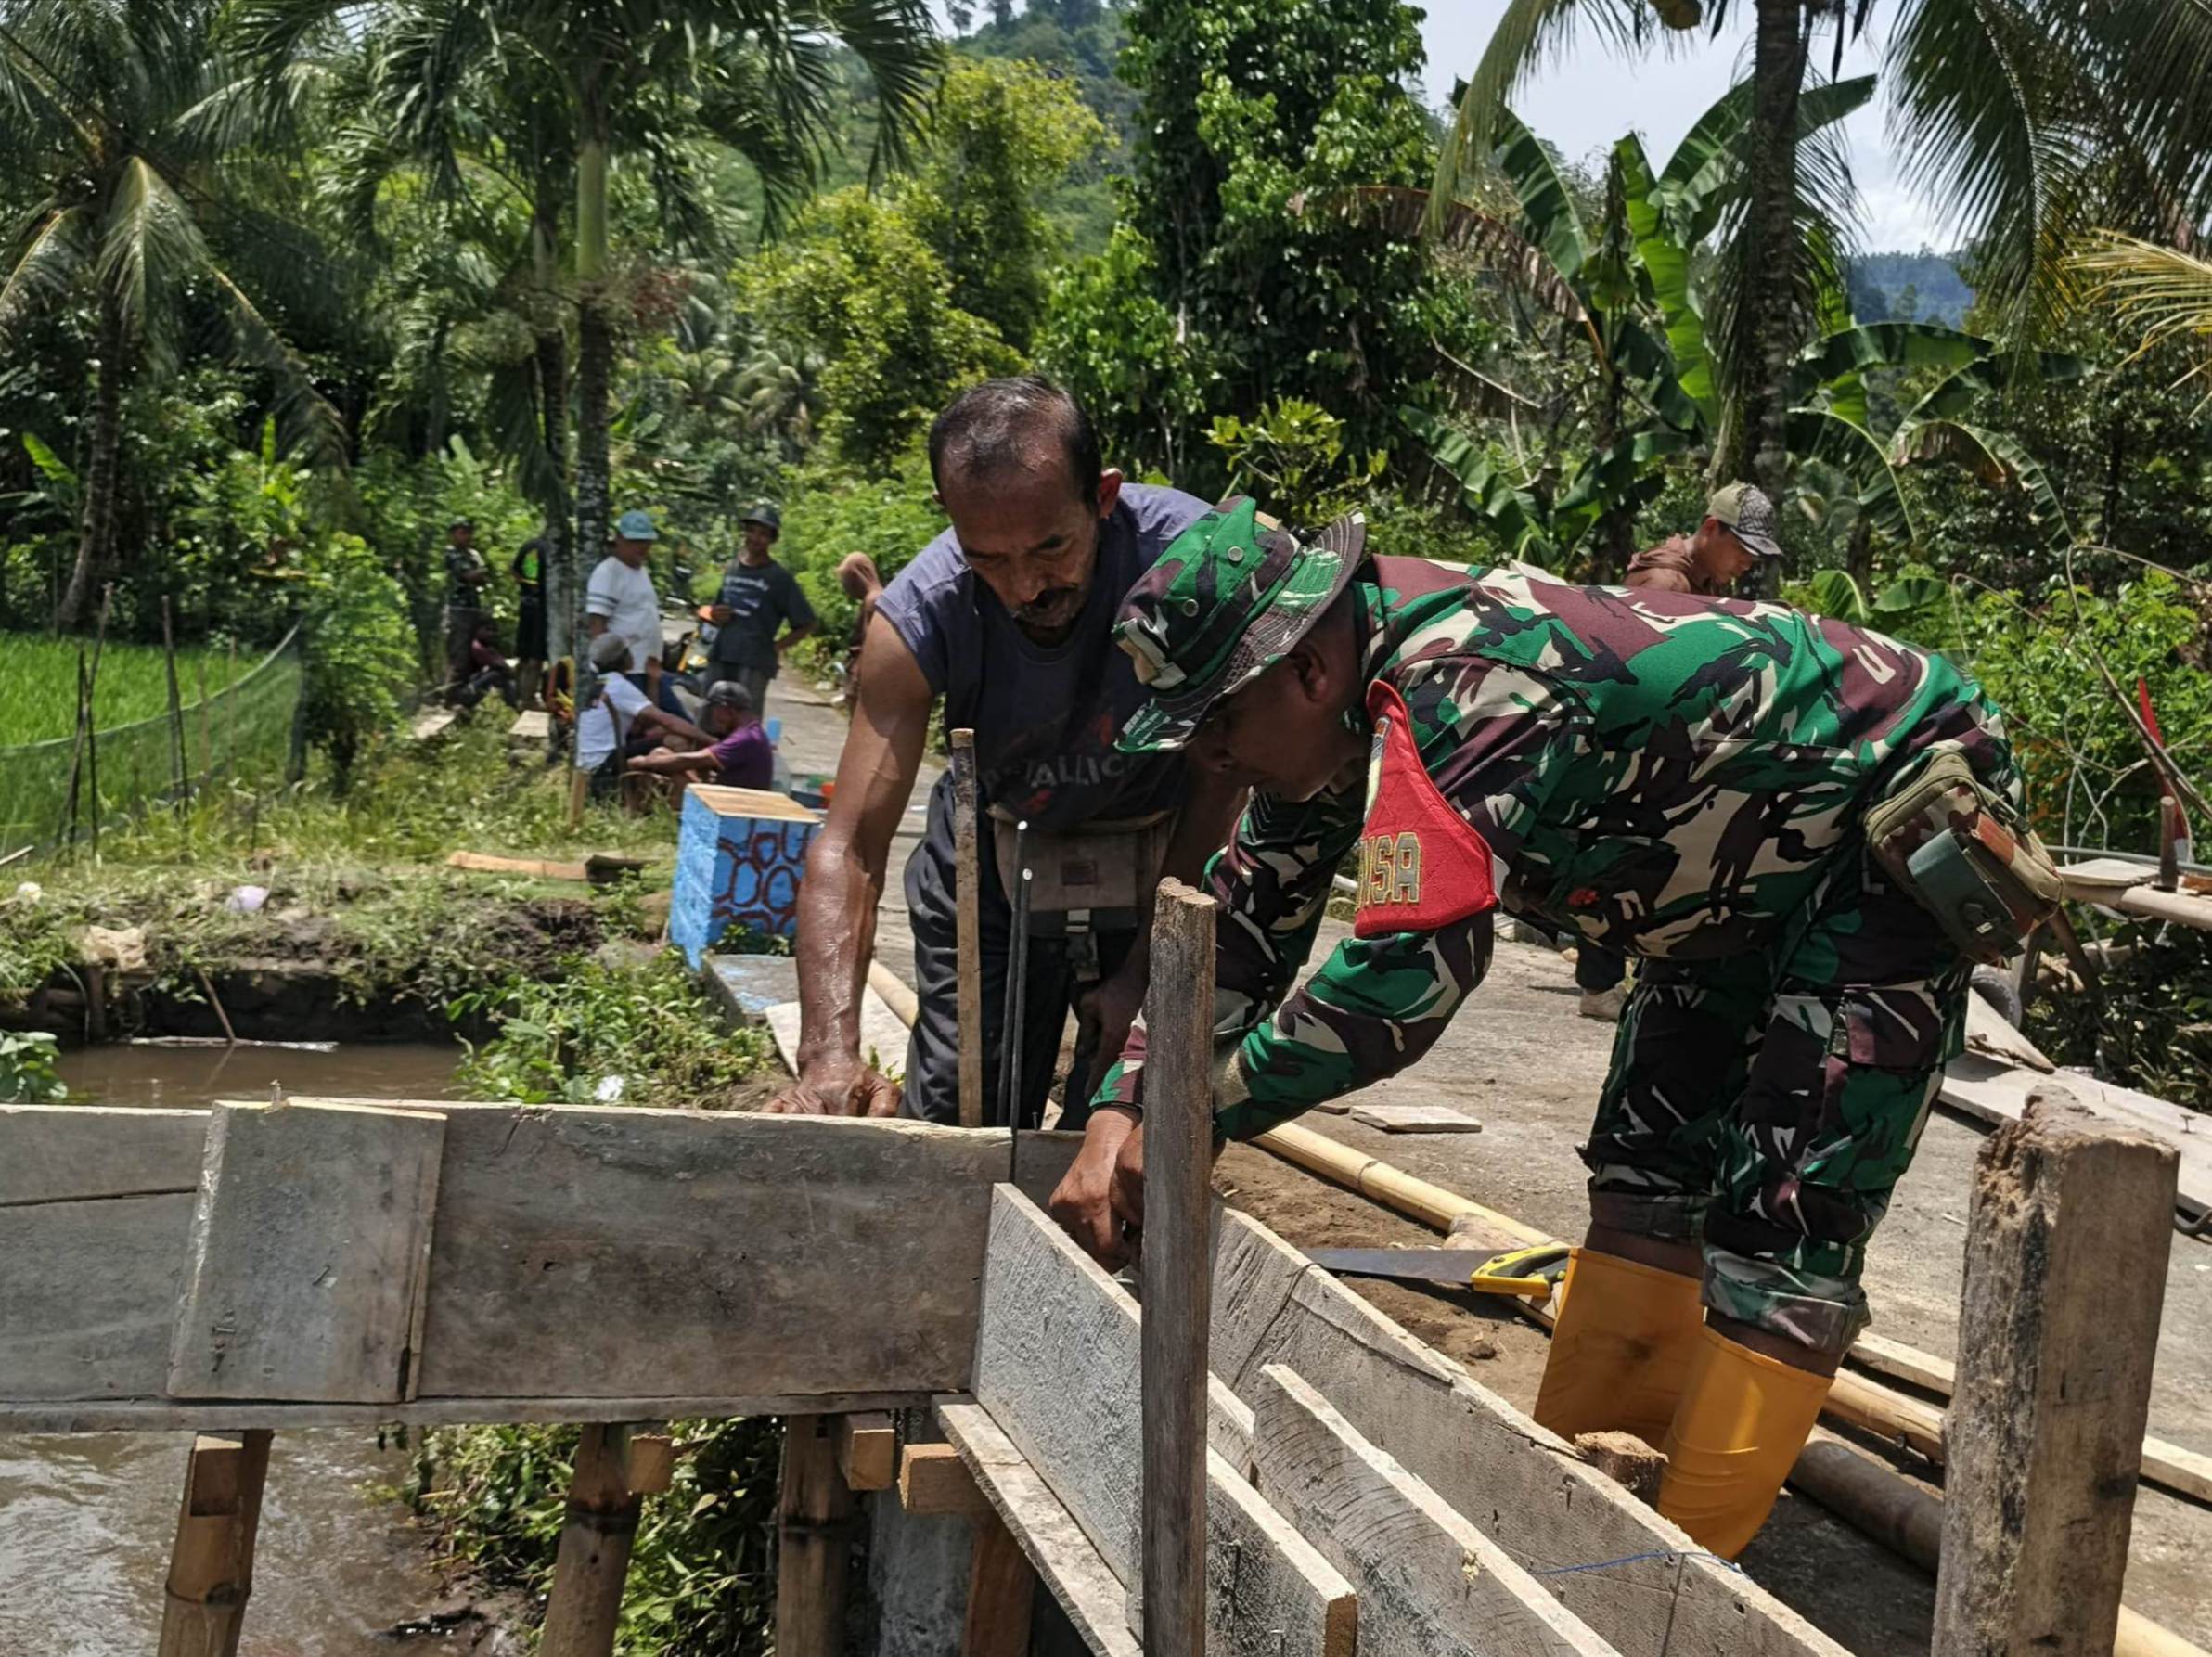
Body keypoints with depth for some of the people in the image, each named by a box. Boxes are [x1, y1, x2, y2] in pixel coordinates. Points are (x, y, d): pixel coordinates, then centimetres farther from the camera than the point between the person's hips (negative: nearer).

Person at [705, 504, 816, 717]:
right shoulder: (732, 568, 16)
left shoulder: (780, 577, -1)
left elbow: (806, 624, 0)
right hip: (720, 658, 6)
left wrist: (776, 647, -7)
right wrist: (714, 614, 5)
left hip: (754, 663, -6)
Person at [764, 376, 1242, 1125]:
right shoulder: (921, 616, -27)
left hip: (1159, 854, -1)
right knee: (954, 1119, 3)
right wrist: (830, 1052, -45)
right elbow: (847, 849, -30)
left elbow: (1220, 786, -19)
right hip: (991, 852, 1)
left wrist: (1146, 971, -20)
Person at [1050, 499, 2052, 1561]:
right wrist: (1120, 1115, -8)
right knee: (1648, 1166, 10)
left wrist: (1194, 1116, -30)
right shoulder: (1342, 703, -6)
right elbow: (1250, 916, 1)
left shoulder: (1456, 693, -37)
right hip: (1749, 873, 10)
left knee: (1786, 1218, -12)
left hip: (1895, 827, -10)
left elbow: (1405, 977, -43)